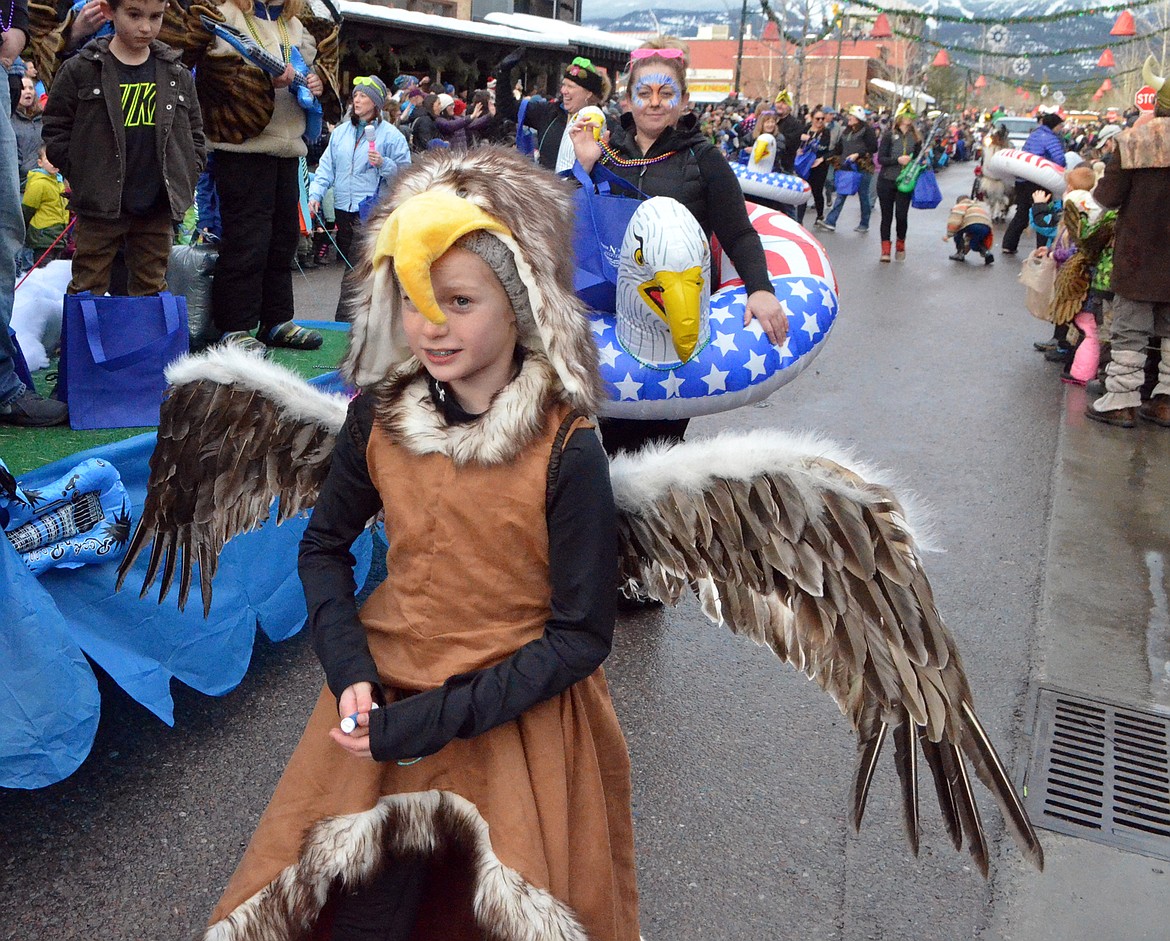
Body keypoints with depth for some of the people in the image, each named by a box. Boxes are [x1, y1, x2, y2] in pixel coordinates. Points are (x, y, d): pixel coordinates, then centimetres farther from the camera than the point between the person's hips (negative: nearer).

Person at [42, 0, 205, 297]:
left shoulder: (177, 73, 7)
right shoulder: (81, 69, -2)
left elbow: (194, 134, 14)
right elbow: (55, 130, 2)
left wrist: (186, 181, 4)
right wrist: (83, 180, -6)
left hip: (158, 208, 2)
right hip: (99, 206, -2)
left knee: (152, 289, 10)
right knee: (88, 289, 3)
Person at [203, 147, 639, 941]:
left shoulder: (566, 450, -19)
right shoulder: (381, 415, -7)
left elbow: (581, 635, -14)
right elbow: (326, 545, 7)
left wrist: (439, 719, -19)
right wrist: (350, 674, -8)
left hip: (517, 718, -2)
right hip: (386, 697, 3)